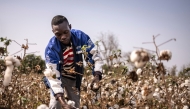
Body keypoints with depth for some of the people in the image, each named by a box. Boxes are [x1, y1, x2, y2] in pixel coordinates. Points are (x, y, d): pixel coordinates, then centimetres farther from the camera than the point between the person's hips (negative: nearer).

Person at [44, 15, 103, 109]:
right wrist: (61, 100, -45)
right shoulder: (51, 48, -31)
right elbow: (53, 76, -33)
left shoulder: (80, 36, -25)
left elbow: (95, 55, -16)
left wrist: (97, 75, -34)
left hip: (75, 77, 3)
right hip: (58, 76, -3)